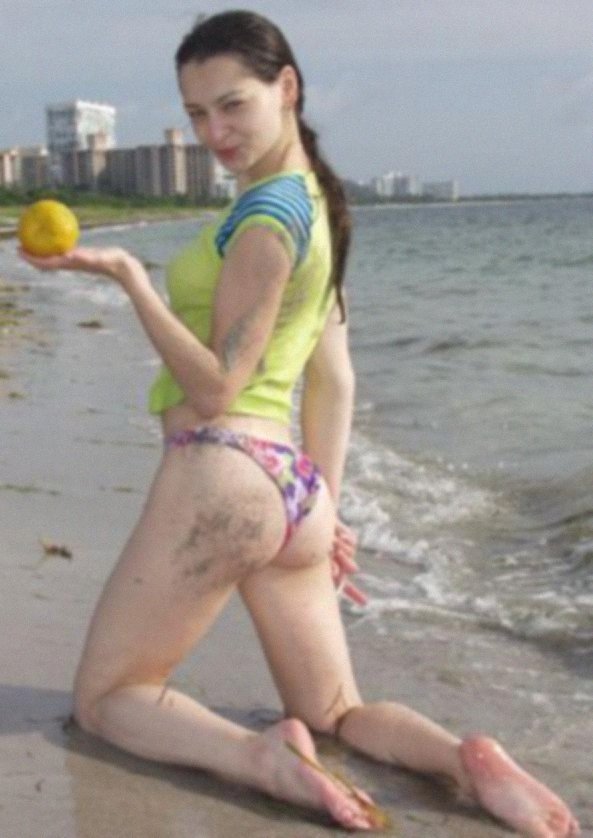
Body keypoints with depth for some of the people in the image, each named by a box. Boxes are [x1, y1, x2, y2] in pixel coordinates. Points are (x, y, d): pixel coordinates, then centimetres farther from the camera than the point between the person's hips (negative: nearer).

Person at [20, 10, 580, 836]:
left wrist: (126, 274, -21)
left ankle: (257, 754, -17)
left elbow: (214, 388, -15)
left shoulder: (266, 213, -13)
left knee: (105, 697, 9)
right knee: (339, 715, 19)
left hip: (220, 474, -9)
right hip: (294, 488, 9)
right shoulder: (316, 202, 14)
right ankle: (465, 757, -9)